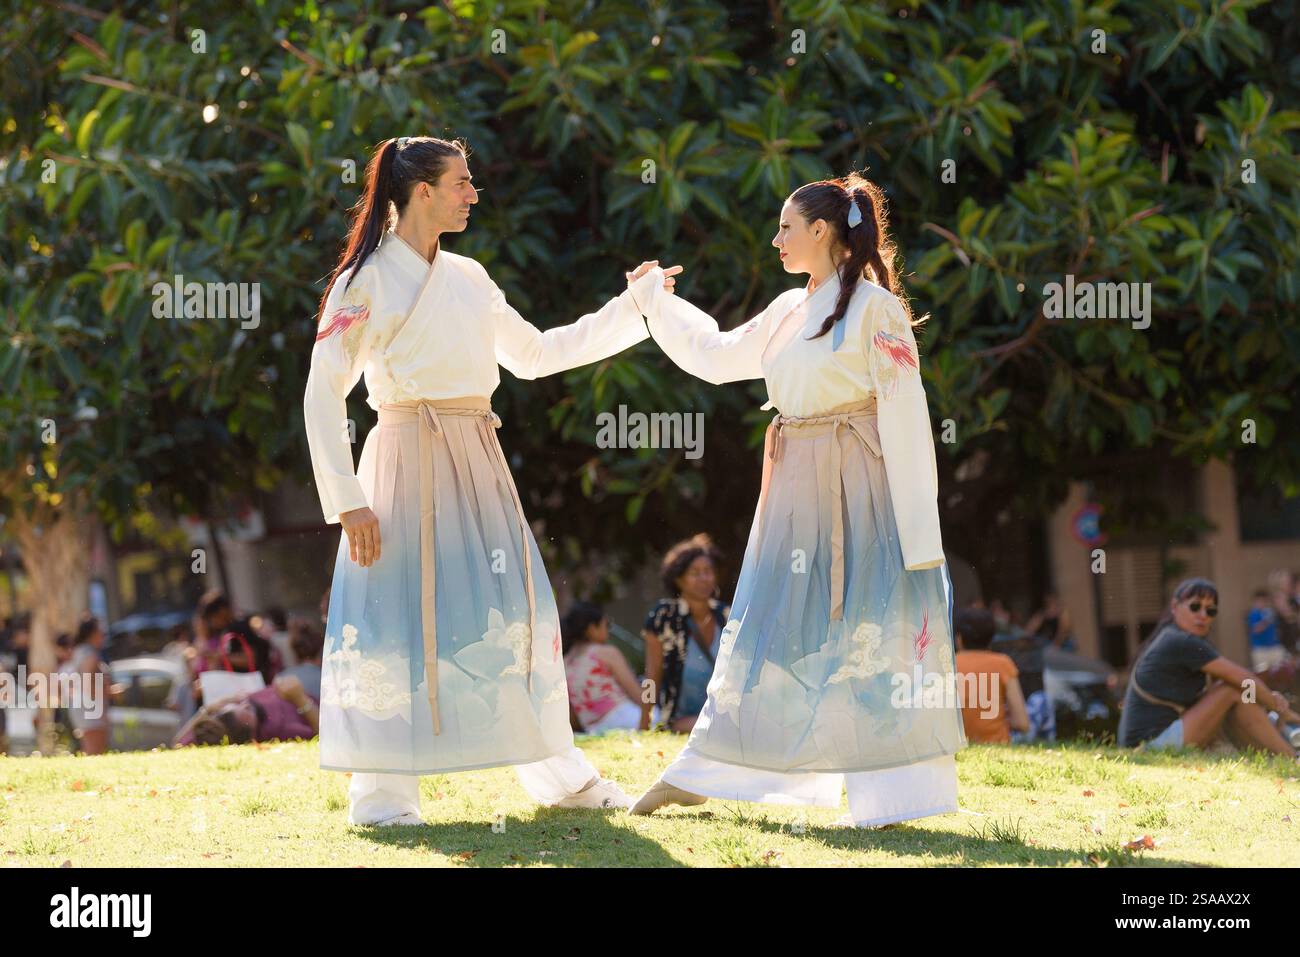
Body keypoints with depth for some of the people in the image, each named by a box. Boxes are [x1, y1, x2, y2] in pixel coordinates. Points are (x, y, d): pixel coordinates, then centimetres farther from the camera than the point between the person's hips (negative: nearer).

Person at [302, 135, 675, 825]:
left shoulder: (468, 278, 15)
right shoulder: (368, 280, -6)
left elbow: (533, 354, 25)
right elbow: (323, 395, -9)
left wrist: (633, 306, 24)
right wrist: (347, 501, -14)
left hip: (477, 460, 7)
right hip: (409, 460, -7)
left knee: (516, 610, 8)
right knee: (400, 613, -8)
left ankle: (557, 774, 18)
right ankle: (382, 794, 0)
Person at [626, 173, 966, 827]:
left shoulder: (874, 307, -9)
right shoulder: (788, 312, 12)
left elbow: (904, 414, -12)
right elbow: (716, 355, 28)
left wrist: (916, 528, -15)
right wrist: (657, 303, 28)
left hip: (858, 492, -7)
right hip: (794, 492, 7)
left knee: (868, 634, -6)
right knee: (765, 631, 12)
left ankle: (891, 796, 0)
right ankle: (698, 778, 19)